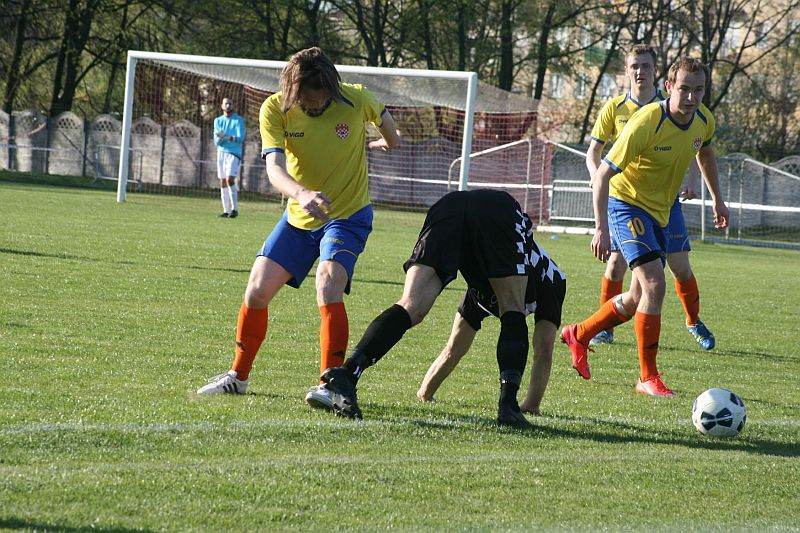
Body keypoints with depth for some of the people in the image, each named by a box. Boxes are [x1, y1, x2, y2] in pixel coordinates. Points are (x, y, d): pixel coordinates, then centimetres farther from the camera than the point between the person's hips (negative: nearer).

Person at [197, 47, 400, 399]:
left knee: (328, 288, -26)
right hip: (298, 217, 3)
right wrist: (302, 194, -49)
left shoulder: (356, 100, -17)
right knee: (257, 291, 1)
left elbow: (383, 118, 8)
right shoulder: (275, 109, -16)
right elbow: (274, 167, -29)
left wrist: (385, 142, 28)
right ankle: (238, 376, 21)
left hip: (347, 215, -3)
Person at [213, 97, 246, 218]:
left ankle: (235, 209, -14)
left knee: (230, 179, -19)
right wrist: (220, 138, -21)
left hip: (234, 153, -5)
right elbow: (216, 141, 3)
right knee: (223, 183, 3)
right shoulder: (218, 121, 11)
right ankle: (226, 210, 7)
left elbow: (240, 138, -12)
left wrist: (228, 138, -28)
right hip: (221, 153, 5)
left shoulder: (238, 120, -1)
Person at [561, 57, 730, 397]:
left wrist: (717, 199, 25)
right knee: (654, 283, -23)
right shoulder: (646, 123, -26)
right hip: (627, 205, -8)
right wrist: (601, 227, -29)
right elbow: (603, 173, -23)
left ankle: (579, 335, 37)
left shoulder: (704, 120, -5)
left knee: (639, 299, 12)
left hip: (659, 213, 8)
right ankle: (648, 378, -17)